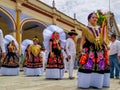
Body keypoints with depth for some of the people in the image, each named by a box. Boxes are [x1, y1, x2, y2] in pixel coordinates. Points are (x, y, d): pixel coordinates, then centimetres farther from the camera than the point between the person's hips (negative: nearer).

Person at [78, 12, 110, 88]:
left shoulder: (100, 29, 18)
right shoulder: (86, 29, 5)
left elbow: (102, 40, 20)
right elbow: (83, 39, -1)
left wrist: (106, 46, 10)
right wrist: (81, 47, -16)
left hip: (100, 51, 5)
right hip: (89, 51, -5)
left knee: (100, 66, 4)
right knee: (88, 66, -11)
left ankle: (98, 83, 16)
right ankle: (86, 83, -1)